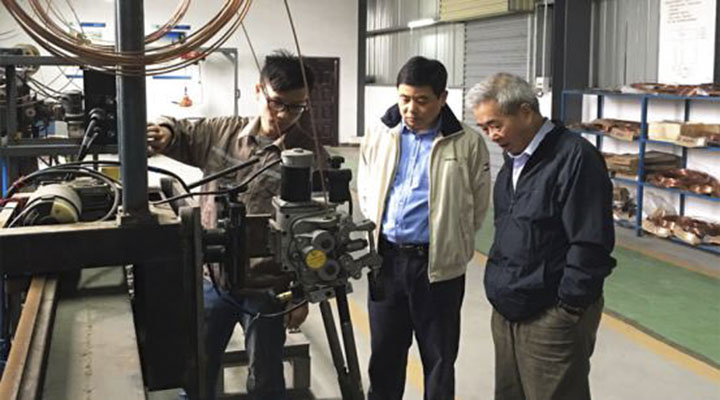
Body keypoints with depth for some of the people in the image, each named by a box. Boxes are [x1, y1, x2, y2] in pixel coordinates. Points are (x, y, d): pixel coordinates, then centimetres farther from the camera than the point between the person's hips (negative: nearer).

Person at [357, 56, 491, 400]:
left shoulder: (468, 144, -8)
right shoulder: (380, 135, 3)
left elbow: (477, 206, 1)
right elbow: (365, 191, 16)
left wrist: (450, 242, 1)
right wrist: (378, 227, 8)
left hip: (438, 263, -3)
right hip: (386, 258, 3)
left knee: (438, 356, 10)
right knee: (384, 349, 16)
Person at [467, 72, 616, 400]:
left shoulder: (574, 157, -16)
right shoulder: (513, 160, 12)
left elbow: (590, 244, -19)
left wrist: (568, 310, -16)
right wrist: (500, 290, 17)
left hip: (552, 319, -8)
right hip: (507, 311, 8)